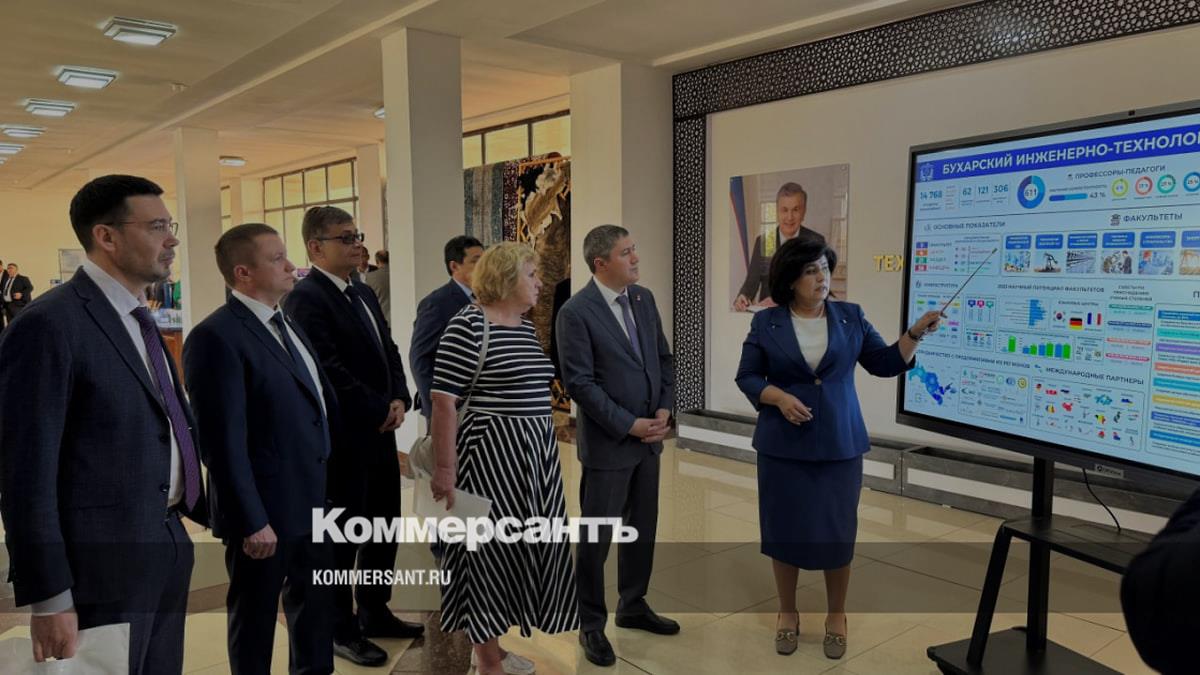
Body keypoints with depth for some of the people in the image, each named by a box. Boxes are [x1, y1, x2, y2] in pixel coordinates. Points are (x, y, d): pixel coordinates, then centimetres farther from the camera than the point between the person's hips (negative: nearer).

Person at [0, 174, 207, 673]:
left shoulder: (139, 319, 12)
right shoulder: (49, 325, -15)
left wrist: (204, 510, 17)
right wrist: (48, 599, -17)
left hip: (166, 550, 8)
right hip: (102, 564, -8)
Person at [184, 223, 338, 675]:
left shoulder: (285, 324, 9)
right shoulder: (216, 337, -19)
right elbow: (223, 444, -21)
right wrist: (252, 520, -20)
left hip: (311, 501, 8)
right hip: (265, 509, -8)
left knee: (316, 605, 22)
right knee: (256, 615, 13)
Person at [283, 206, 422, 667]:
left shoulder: (363, 293, 13)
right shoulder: (306, 298, -15)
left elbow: (388, 351, 15)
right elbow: (328, 370, -22)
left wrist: (399, 400, -2)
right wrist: (380, 410, -15)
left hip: (378, 433, 9)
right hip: (341, 438, -8)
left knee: (383, 527, 17)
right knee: (342, 535, 6)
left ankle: (375, 612, 34)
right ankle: (341, 630, 22)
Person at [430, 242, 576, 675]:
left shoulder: (526, 327, 12)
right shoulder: (468, 324, -14)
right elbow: (443, 400, -17)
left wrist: (548, 440, 18)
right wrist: (445, 469, -19)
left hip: (533, 455, 9)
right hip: (491, 454, -8)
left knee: (518, 547, 14)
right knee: (492, 549, 2)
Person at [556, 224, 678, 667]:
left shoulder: (644, 298, 6)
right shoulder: (576, 312, -14)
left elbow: (664, 357, 11)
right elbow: (578, 382, -16)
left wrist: (664, 409, -3)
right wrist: (628, 425, -16)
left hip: (649, 437, 7)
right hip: (608, 443, -6)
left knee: (642, 529, 17)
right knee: (596, 538, 5)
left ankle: (633, 607, 36)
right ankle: (591, 626, 22)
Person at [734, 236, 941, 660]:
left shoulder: (851, 317, 2)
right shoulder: (766, 323, -2)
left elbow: (885, 364, 4)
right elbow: (746, 377, -1)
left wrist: (916, 333, -10)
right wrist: (779, 398, -17)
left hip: (839, 446, 1)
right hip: (784, 447, -1)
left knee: (838, 533, 6)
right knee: (785, 530, 8)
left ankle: (836, 616, 25)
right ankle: (788, 613, 26)